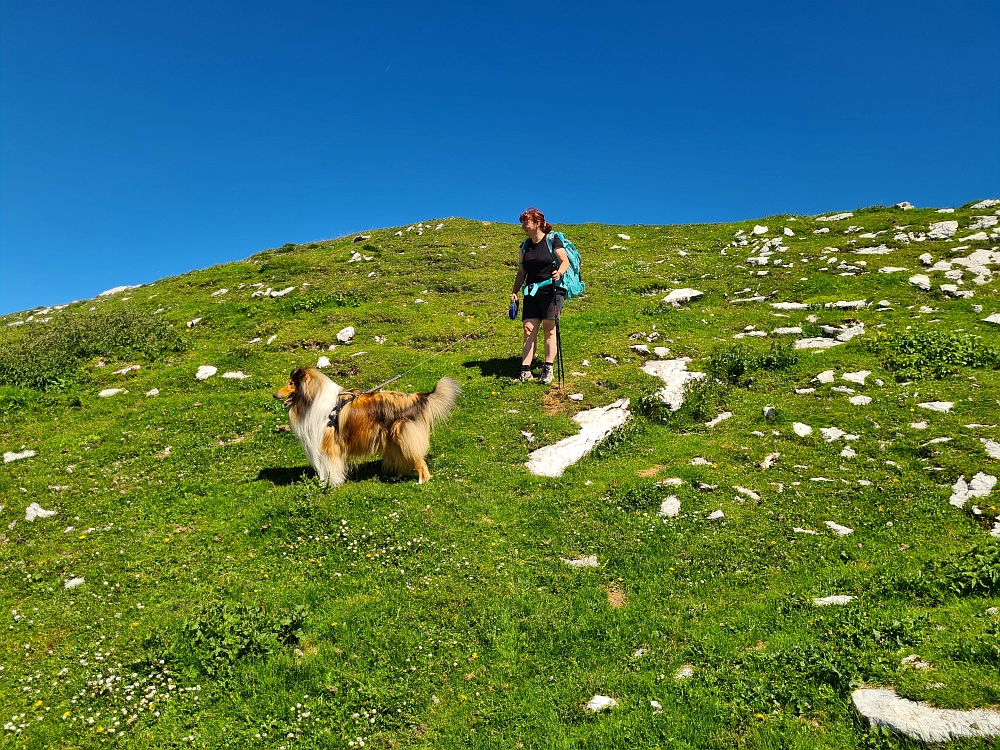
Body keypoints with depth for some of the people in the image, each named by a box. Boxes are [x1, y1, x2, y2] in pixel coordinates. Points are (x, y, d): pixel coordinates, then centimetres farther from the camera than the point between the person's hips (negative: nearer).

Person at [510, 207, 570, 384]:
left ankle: (548, 370, 0)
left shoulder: (552, 240, -3)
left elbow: (565, 261, -9)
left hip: (552, 290, -5)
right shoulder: (526, 246, 14)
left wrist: (559, 272, -30)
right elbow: (521, 271, 16)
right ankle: (525, 370, -3)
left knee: (549, 328, -5)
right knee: (529, 329, -2)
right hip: (532, 292, 5)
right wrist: (515, 292, 8)